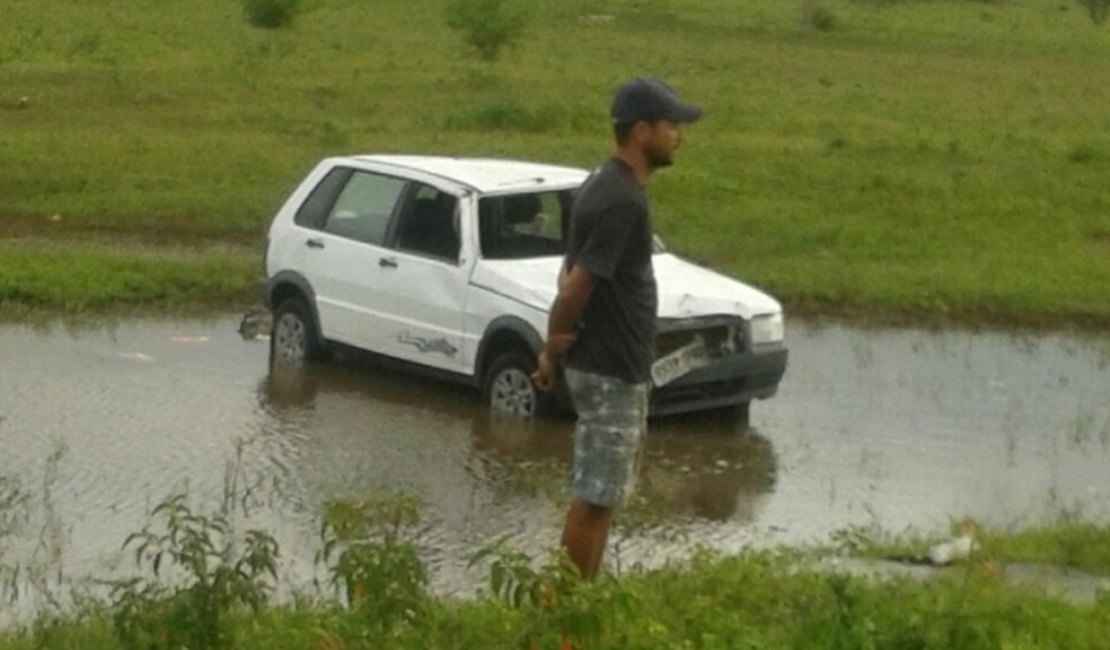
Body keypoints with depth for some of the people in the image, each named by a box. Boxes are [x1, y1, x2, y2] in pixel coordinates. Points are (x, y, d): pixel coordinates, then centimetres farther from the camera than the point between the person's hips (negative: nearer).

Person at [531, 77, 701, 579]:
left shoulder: (607, 186, 11)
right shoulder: (622, 201, -22)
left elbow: (573, 275, 14)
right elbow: (576, 286, -23)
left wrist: (556, 349, 8)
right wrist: (554, 352, -8)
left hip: (618, 367, 10)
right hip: (612, 372, -10)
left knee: (598, 496, 16)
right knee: (594, 499, -1)